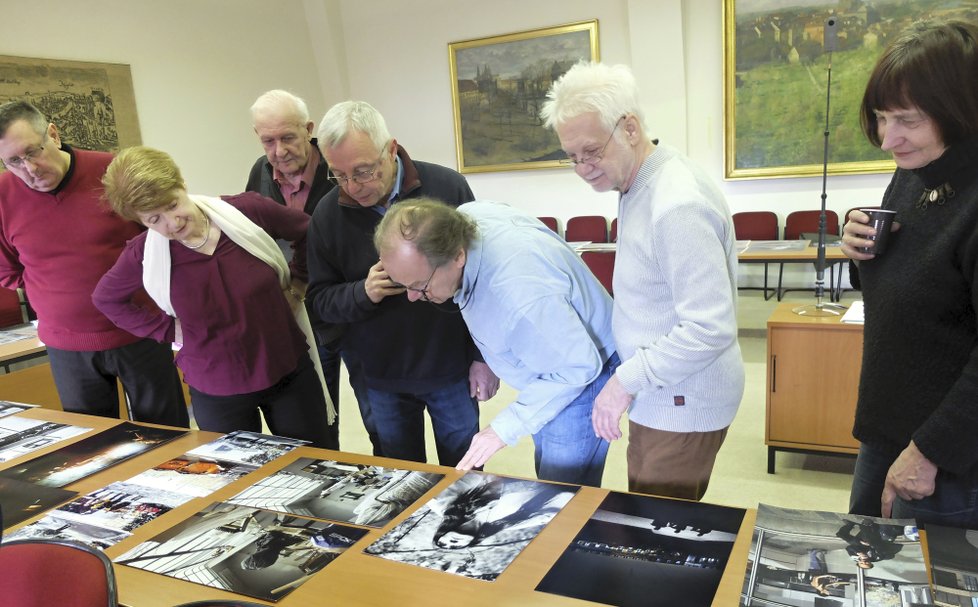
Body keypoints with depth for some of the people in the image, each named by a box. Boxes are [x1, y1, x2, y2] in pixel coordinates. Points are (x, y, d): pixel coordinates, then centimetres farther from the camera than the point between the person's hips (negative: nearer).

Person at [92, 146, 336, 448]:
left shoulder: (247, 211, -14)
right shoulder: (143, 254, -12)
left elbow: (312, 232, 4)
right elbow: (105, 298, 8)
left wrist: (295, 284, -2)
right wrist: (168, 330, -2)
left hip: (291, 372, 1)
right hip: (217, 393, 0)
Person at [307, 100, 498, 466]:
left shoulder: (447, 187, -12)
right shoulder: (328, 214, -6)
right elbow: (321, 299, 0)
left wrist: (484, 357, -5)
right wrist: (362, 293, -21)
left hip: (452, 368, -1)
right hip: (383, 378, 2)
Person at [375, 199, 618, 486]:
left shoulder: (519, 292, -43)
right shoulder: (459, 220, -19)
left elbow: (577, 368, -29)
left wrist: (505, 427, -26)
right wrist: (486, 360, 7)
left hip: (582, 371, -8)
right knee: (549, 478, 21)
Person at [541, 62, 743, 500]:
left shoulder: (678, 206, -26)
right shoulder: (640, 185, 6)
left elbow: (710, 328, -28)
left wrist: (626, 380, -21)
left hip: (680, 405, -9)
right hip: (660, 396, 9)